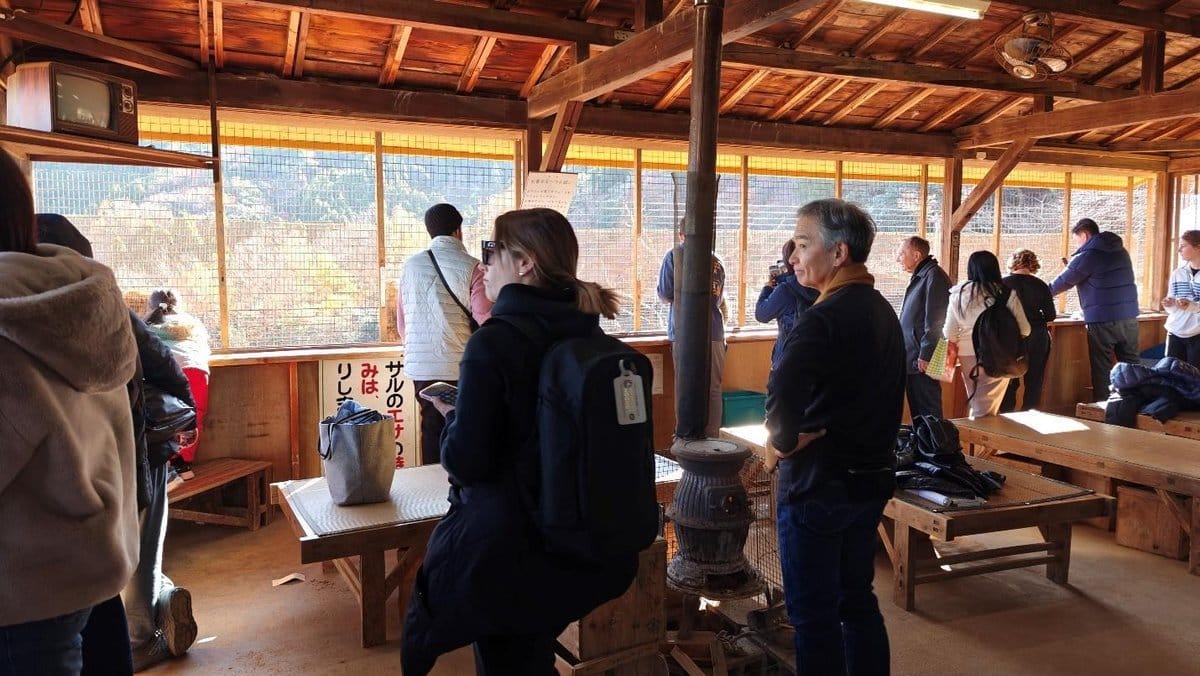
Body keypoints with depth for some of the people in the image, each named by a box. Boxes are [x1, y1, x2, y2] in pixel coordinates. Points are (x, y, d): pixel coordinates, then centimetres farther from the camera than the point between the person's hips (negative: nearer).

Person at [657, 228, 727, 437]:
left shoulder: (675, 255, -1)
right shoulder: (716, 261, 12)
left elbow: (665, 296, -3)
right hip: (714, 334, 3)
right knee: (713, 389, 7)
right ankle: (712, 437, 11)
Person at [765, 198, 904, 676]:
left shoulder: (824, 319, -20)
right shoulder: (883, 311, 9)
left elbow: (782, 398, -34)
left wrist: (785, 442, -17)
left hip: (818, 485, -9)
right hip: (871, 479, 9)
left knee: (814, 615, 4)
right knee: (858, 600, 20)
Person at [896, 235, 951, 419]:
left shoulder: (933, 276, -13)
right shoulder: (919, 277, 18)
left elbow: (934, 320, -20)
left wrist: (925, 355, -21)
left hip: (923, 361, -10)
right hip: (911, 359, 10)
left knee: (927, 412, -4)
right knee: (916, 411, 15)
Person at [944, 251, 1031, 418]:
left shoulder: (958, 294, -1)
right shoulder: (1007, 294, -6)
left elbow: (949, 332, 2)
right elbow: (1024, 330, -1)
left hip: (968, 353, 2)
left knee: (976, 403, 18)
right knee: (986, 411, 6)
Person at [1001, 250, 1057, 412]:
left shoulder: (1004, 283, -8)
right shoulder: (1041, 286, -3)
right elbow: (1051, 316, -1)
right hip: (1037, 338, 1)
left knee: (1009, 381, 8)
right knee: (1034, 381, 10)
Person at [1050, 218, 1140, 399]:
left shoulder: (1087, 255, -9)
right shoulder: (1121, 251, 14)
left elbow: (1063, 282, -1)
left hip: (1102, 321, -6)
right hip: (1129, 318, 6)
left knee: (1101, 369, 1)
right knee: (1132, 366, 10)